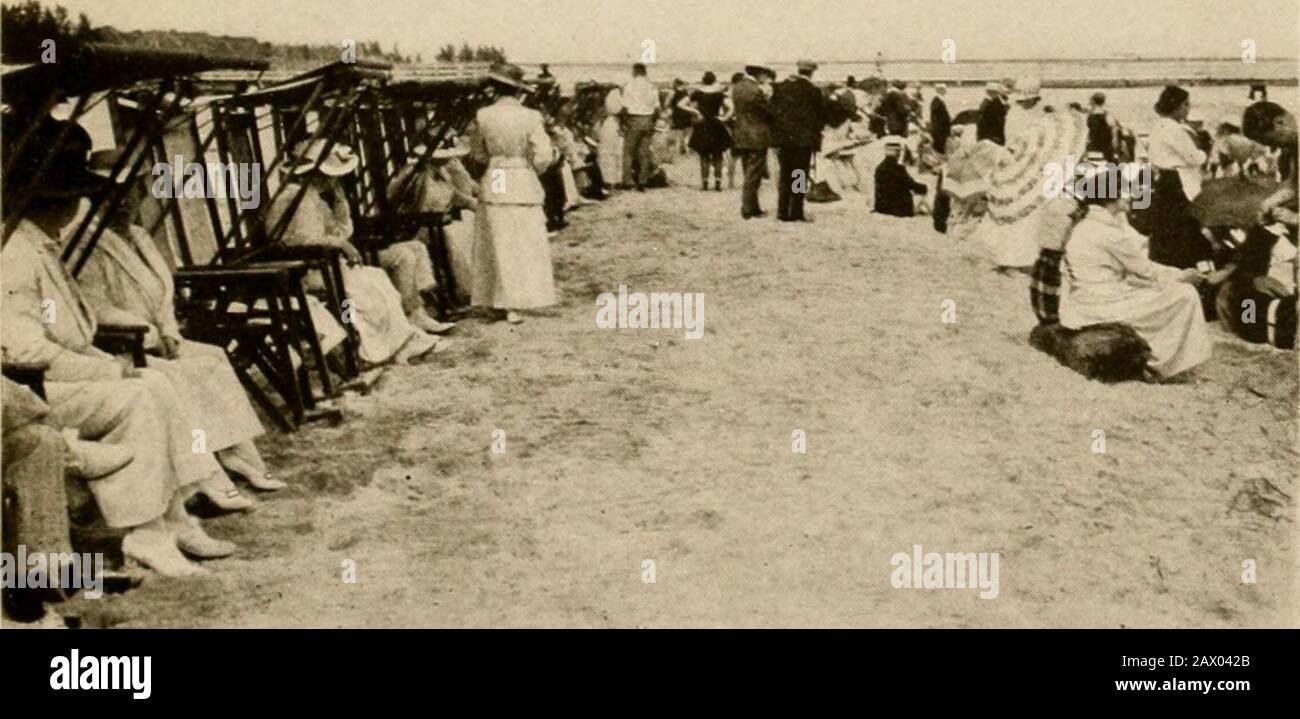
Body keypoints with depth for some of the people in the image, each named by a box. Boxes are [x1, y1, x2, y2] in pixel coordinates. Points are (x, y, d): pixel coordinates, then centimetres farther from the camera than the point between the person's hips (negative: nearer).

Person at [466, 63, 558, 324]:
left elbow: (478, 152, 6)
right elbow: (543, 157, -10)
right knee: (525, 247, 8)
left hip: (494, 184, 2)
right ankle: (515, 304, 7)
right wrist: (528, 167, 9)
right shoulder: (530, 117, -10)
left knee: (498, 246, 10)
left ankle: (500, 303, 15)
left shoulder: (483, 116, -5)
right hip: (524, 185, -1)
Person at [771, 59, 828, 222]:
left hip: (782, 138, 4)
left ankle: (783, 212, 9)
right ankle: (796, 213, 1)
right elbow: (822, 114, 0)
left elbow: (772, 110, 5)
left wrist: (776, 132, 12)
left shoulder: (779, 87, 2)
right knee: (800, 176, 3)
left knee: (785, 175, 11)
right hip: (804, 139, -4)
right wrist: (815, 132, 15)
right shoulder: (813, 91, -8)